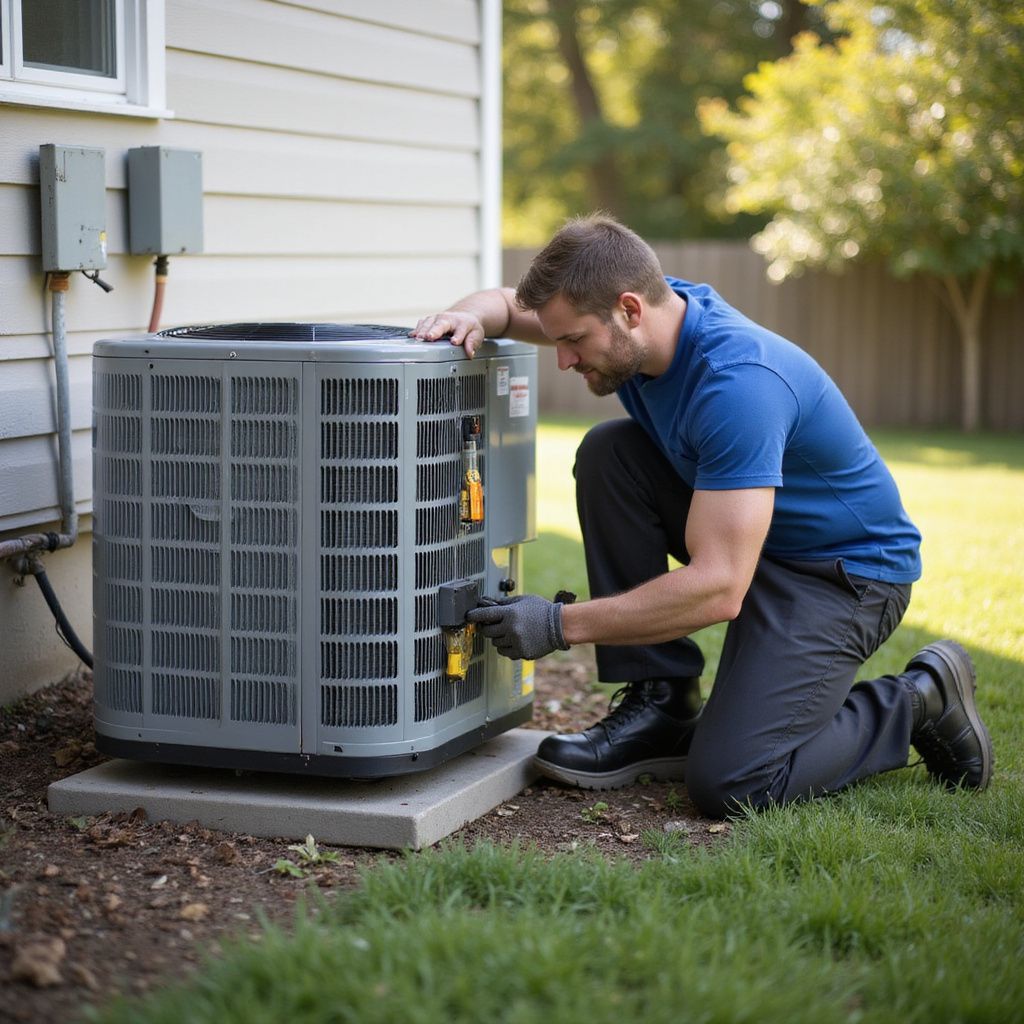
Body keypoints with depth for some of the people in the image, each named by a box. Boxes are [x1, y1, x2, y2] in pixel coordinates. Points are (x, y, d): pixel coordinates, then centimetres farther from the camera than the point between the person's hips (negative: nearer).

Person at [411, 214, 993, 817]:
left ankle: (919, 703, 3)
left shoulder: (736, 382, -33)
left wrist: (560, 626, -29)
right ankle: (662, 705, -4)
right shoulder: (647, 310, -8)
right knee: (608, 453, -11)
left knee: (728, 780, -22)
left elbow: (718, 587, -35)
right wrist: (469, 317, -18)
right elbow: (506, 304, 8)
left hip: (846, 571, -8)